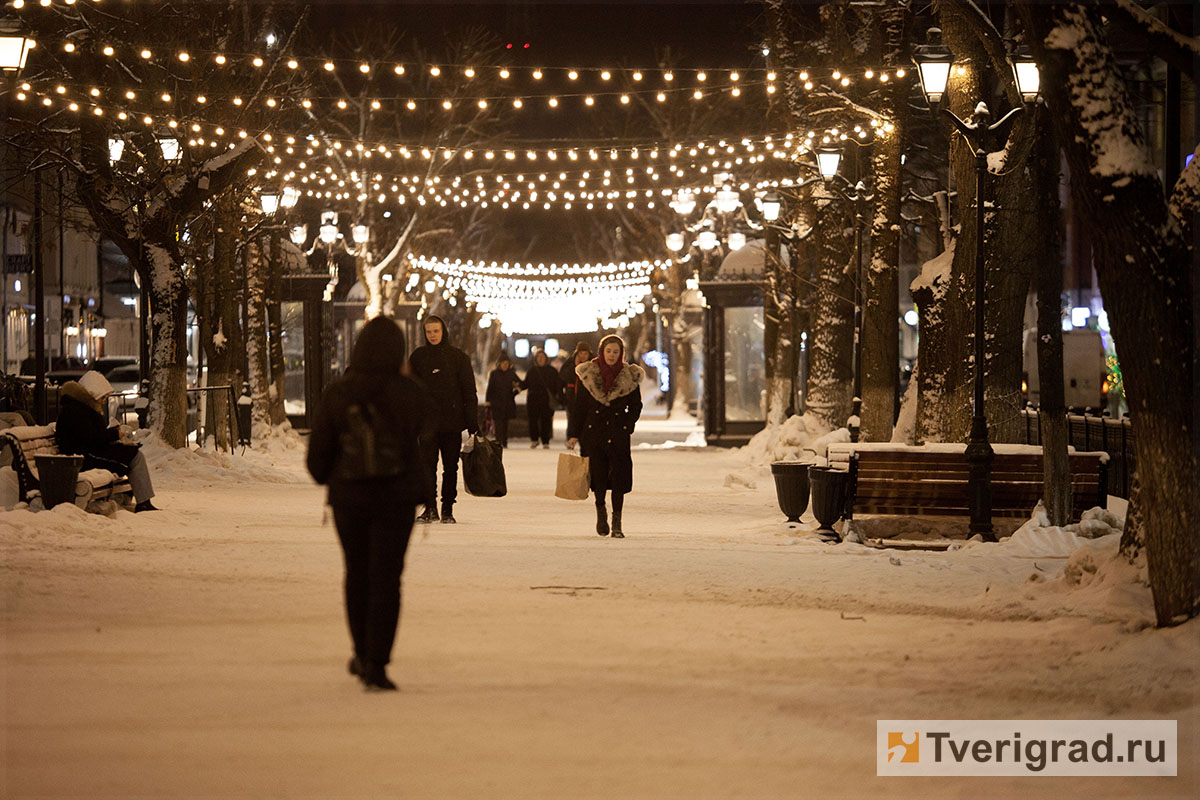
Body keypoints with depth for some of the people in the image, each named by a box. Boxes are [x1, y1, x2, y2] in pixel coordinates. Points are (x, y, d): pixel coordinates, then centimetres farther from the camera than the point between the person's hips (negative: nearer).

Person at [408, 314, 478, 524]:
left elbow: (469, 391, 3)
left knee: (451, 467, 4)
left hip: (452, 421, 0)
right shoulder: (418, 356, 7)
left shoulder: (458, 357, 3)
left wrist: (472, 421, -3)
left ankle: (448, 509, 10)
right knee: (427, 465, -7)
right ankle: (430, 508, -3)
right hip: (427, 420, 0)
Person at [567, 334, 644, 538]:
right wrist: (574, 434, 1)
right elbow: (579, 406, 5)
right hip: (594, 433, 0)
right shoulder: (588, 374, 1)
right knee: (598, 474, -2)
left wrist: (627, 426, -3)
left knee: (619, 476, -5)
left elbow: (636, 406, 11)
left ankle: (617, 522, 1)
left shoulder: (630, 377, 2)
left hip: (618, 434, 0)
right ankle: (600, 511, 25)